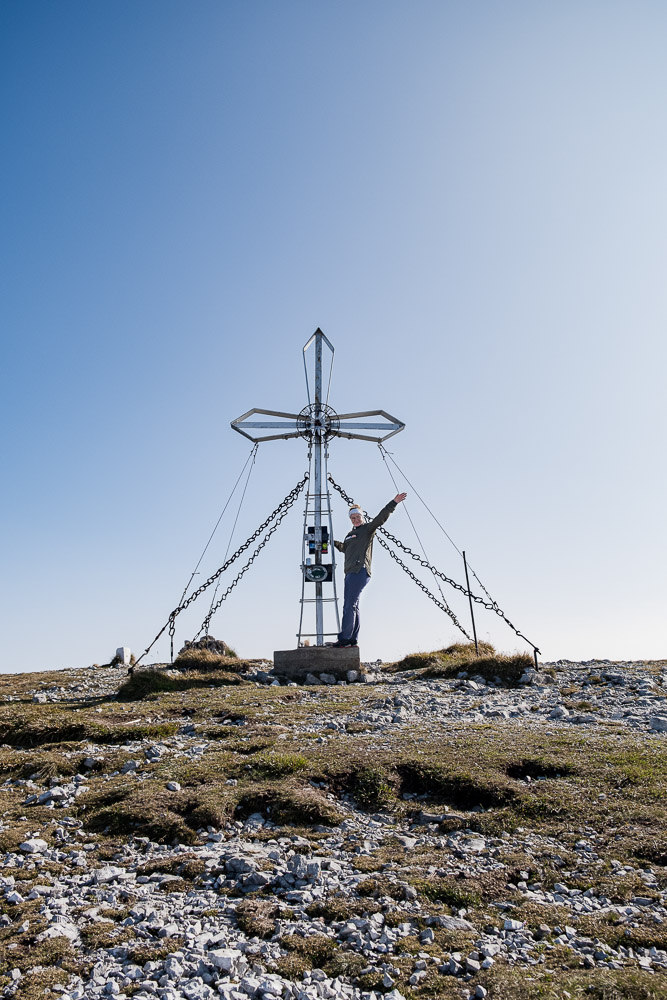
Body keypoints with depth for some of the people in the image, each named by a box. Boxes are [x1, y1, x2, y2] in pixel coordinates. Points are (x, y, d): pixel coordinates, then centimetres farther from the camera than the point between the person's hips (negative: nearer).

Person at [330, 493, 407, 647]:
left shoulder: (368, 528, 1)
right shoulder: (350, 533, 23)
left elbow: (381, 516, -14)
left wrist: (394, 503, -24)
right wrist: (334, 543, 31)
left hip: (360, 571, -9)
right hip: (350, 572, 9)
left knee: (350, 606, -13)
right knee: (352, 606, 9)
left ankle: (344, 638, -14)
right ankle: (353, 640, 13)